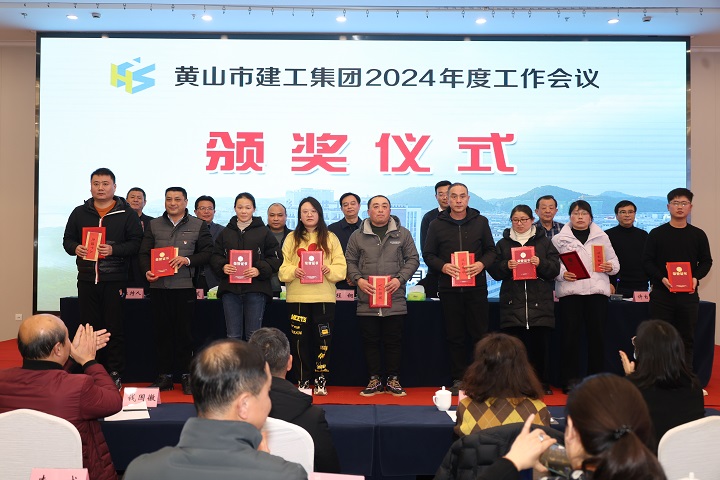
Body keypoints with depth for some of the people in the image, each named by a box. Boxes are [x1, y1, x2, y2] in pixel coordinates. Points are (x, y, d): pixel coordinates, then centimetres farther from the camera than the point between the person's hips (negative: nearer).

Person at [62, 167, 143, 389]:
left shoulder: (126, 213, 2)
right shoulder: (79, 213, 13)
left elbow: (136, 242, -3)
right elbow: (67, 239, 15)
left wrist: (114, 250, -18)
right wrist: (75, 248, -7)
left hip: (114, 280, -3)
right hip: (87, 279, 3)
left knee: (114, 328, 1)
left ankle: (115, 374, 10)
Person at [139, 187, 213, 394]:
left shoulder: (198, 226, 6)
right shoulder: (153, 225, 12)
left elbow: (207, 252, 3)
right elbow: (144, 253, 9)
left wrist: (188, 260, -13)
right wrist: (147, 270, -9)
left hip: (185, 286, -2)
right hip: (158, 286, 2)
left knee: (184, 332, 3)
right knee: (162, 332, 7)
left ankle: (185, 375, 13)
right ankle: (164, 375, 16)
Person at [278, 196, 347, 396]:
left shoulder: (330, 238, 8)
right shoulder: (292, 238, 9)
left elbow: (341, 267, 2)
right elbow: (282, 268, 3)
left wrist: (329, 270, -18)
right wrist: (294, 271, -17)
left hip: (324, 297, 0)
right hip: (297, 297, 1)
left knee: (324, 339, 0)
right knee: (300, 340, 5)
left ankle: (320, 380, 14)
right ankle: (303, 381, 17)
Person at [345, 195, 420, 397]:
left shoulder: (403, 234, 6)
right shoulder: (357, 236, 8)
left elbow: (413, 259, 6)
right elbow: (350, 261, 9)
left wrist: (400, 278, -8)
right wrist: (358, 280, -8)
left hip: (395, 299, 0)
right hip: (367, 299, 1)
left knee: (394, 341, 6)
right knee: (370, 341, 7)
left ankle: (393, 380, 19)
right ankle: (374, 380, 19)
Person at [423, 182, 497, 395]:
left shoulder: (480, 222, 6)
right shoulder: (436, 225, 4)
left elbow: (491, 250, 9)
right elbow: (428, 254, 5)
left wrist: (482, 264, -11)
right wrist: (443, 266, -13)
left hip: (476, 286, 0)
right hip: (449, 287, 0)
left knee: (480, 334, 2)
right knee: (454, 337, 7)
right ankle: (458, 379, 16)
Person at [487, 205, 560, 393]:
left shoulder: (544, 242, 11)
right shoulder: (503, 243, 12)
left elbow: (555, 269, 5)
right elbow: (494, 271, 7)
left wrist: (541, 263, -13)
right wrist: (505, 266, -12)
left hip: (540, 303, 0)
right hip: (512, 303, 0)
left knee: (540, 344, 1)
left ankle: (542, 383, 15)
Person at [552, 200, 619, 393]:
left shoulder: (601, 237, 14)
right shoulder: (559, 238, 7)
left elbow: (614, 261, 16)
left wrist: (610, 267, -5)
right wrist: (562, 273, -15)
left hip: (597, 290, 2)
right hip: (569, 290, -2)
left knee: (596, 333, 2)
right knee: (571, 333, -1)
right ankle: (570, 378, 7)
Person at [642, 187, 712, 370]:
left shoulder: (698, 235, 7)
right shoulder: (657, 233, 2)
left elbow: (706, 261, 11)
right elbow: (647, 261, 0)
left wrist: (696, 277, -9)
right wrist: (662, 278, -15)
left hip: (688, 294, 2)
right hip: (661, 293, -1)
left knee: (687, 339, 7)